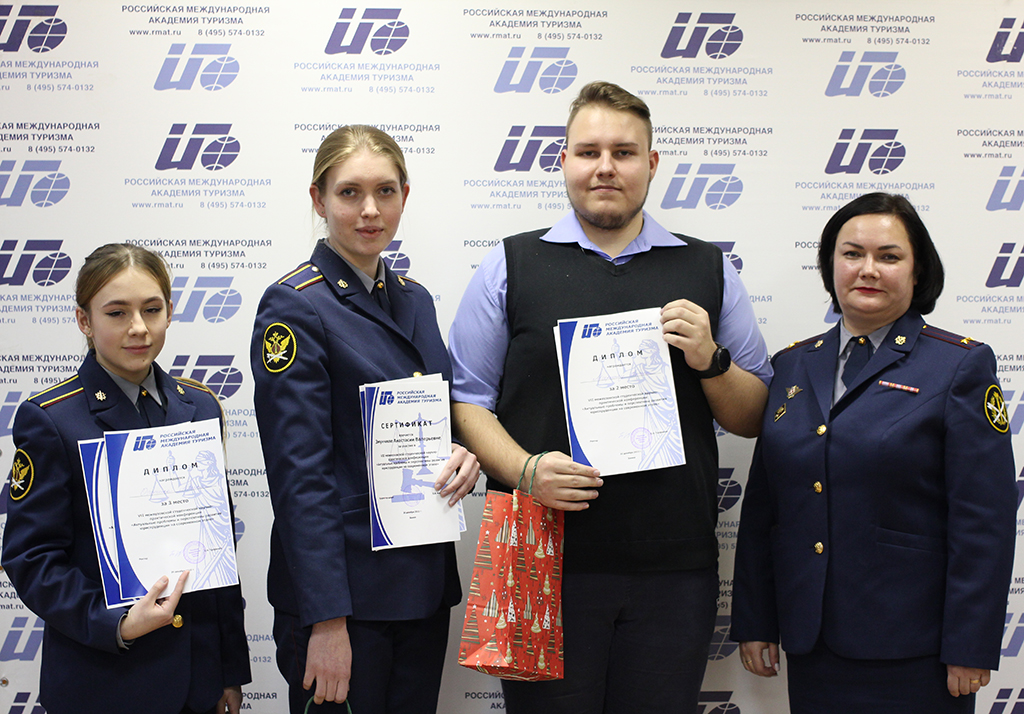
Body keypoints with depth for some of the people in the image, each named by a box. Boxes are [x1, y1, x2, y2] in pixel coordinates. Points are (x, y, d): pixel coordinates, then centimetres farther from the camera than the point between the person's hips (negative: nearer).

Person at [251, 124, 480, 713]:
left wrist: (467, 454, -5)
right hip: (345, 585, -7)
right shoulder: (294, 306, -11)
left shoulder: (414, 299, 10)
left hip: (427, 582, 7)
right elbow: (299, 473, -16)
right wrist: (326, 619, -20)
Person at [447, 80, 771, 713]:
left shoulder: (709, 271, 12)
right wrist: (524, 470, -14)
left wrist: (710, 359, -7)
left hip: (675, 568, 2)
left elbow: (754, 419, 12)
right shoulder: (510, 268, 7)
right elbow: (467, 400, 3)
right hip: (545, 560, -1)